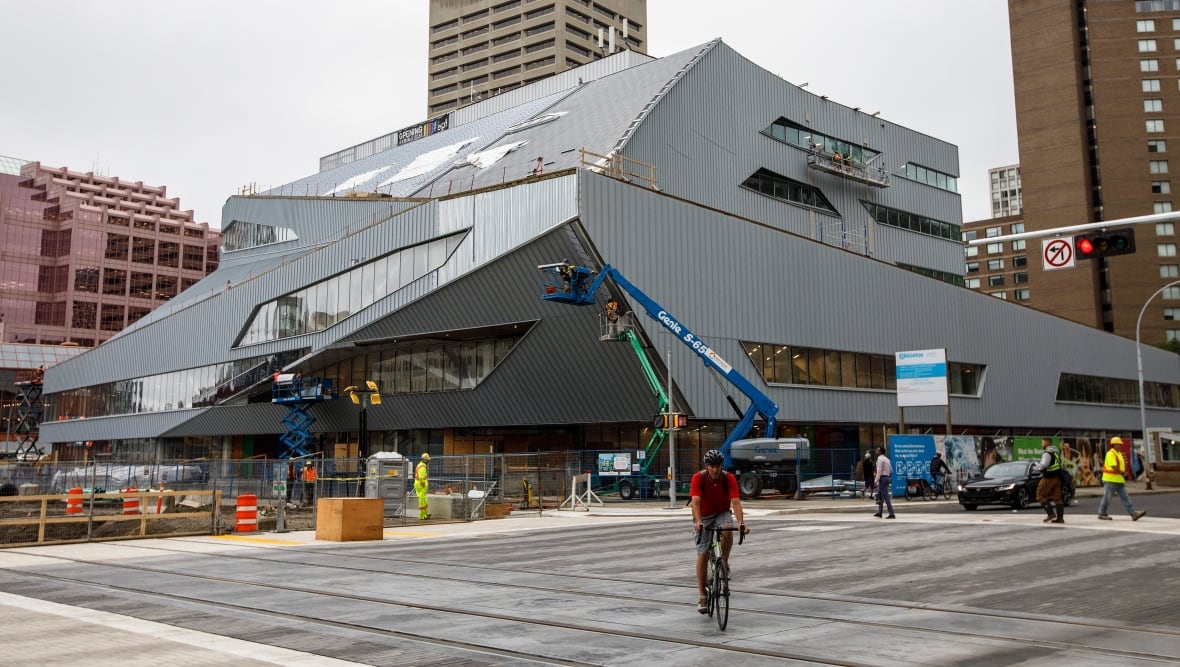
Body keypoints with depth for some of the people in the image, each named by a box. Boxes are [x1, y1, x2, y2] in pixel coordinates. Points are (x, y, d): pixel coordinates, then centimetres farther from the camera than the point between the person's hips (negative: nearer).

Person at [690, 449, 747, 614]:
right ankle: (702, 596, 1)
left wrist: (741, 522, -42)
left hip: (722, 514, 1)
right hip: (703, 517, -1)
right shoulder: (698, 478, -21)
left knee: (727, 531, -34)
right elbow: (695, 501, -31)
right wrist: (698, 522, -47)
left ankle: (724, 563, -8)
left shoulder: (729, 478, -18)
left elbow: (736, 501, -26)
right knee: (702, 555, -7)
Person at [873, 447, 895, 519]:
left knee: (886, 496, -9)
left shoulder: (880, 459, -12)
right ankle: (879, 512, 20)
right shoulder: (887, 459, 16)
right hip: (887, 477, 10)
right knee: (879, 496, 17)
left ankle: (891, 514, -11)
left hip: (882, 478, -10)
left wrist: (876, 480, -18)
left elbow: (879, 470, -18)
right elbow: (891, 470, 19)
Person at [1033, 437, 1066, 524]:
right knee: (1057, 497, 8)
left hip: (1049, 478, -9)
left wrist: (1037, 467, -8)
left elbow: (1044, 464, -28)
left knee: (1041, 496, -1)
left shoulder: (1047, 453, -14)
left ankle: (1050, 513, -9)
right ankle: (1060, 518, 7)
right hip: (1057, 477, 9)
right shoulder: (1056, 452, 17)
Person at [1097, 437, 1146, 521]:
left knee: (1125, 498, 2)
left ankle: (1133, 514, -3)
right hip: (1111, 480, -9)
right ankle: (1102, 514, 10)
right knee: (1107, 497, 0)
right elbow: (1114, 467, -22)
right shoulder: (1111, 454, -15)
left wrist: (1123, 474, 6)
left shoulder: (1119, 453, 17)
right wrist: (1123, 473, -9)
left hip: (1119, 480, 9)